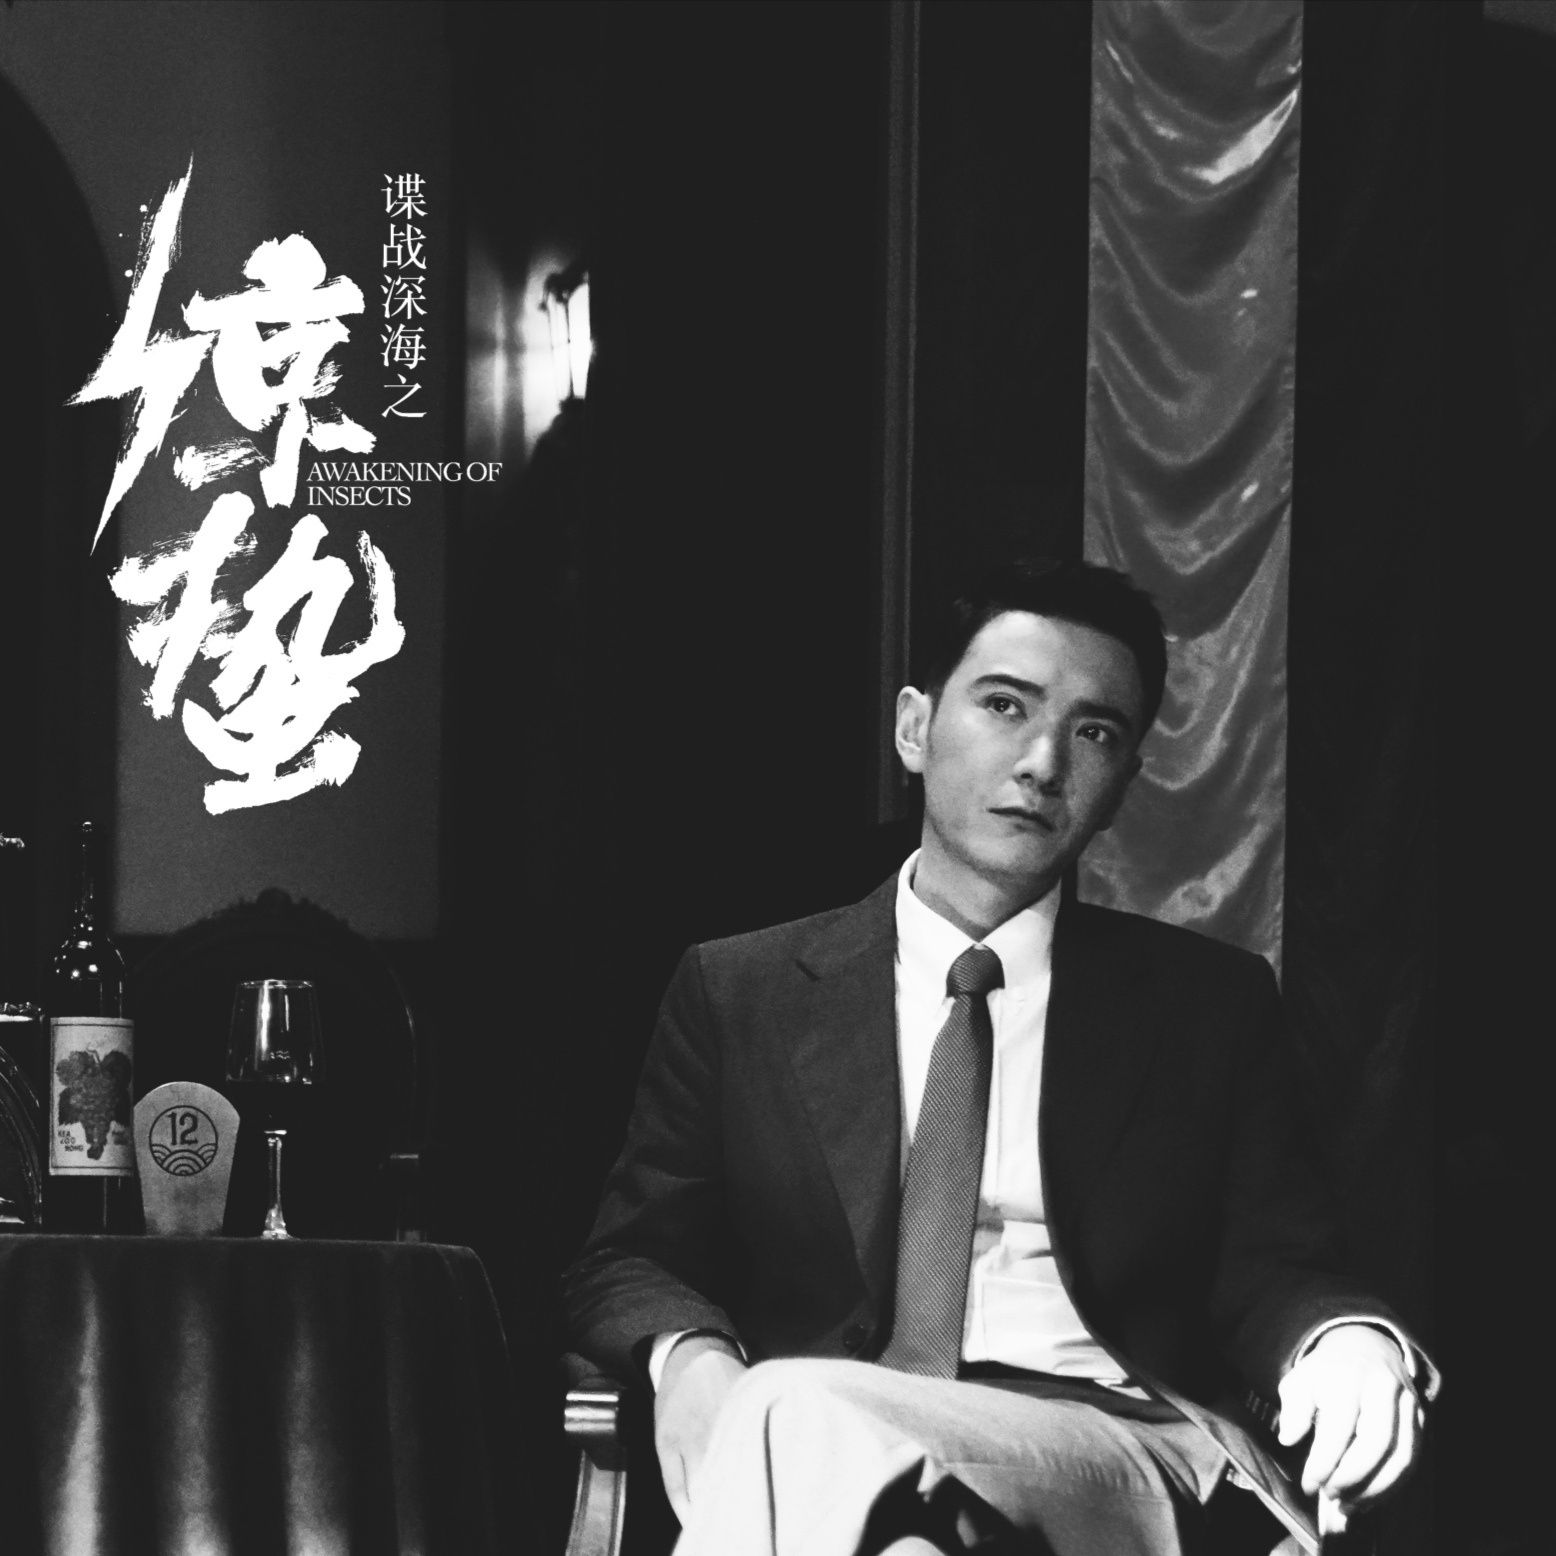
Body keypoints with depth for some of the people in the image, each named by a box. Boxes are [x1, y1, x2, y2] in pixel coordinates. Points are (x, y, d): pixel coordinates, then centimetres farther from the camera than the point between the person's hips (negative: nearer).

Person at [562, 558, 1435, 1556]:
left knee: (796, 1422, -35)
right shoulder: (736, 992, 16)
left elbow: (1276, 1275, 11)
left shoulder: (1209, 1005, 17)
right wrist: (690, 1359, -13)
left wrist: (1352, 1346, -16)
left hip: (1123, 1454, -1)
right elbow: (627, 1259, 13)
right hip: (808, 1436, 2)